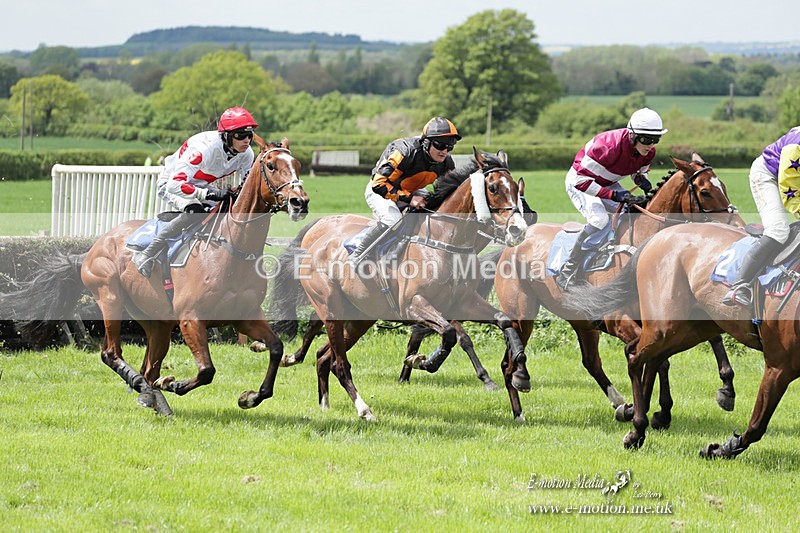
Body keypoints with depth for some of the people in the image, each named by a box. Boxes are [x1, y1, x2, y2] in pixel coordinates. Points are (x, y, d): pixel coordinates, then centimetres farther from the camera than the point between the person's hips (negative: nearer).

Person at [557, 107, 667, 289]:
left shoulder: (648, 151, -14)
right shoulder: (608, 146, -37)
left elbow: (639, 172, 9)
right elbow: (581, 180, -35)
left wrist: (643, 182, -17)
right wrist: (614, 195, -40)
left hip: (608, 184, 8)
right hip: (579, 181, -8)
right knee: (599, 219, -30)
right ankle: (567, 274, -25)